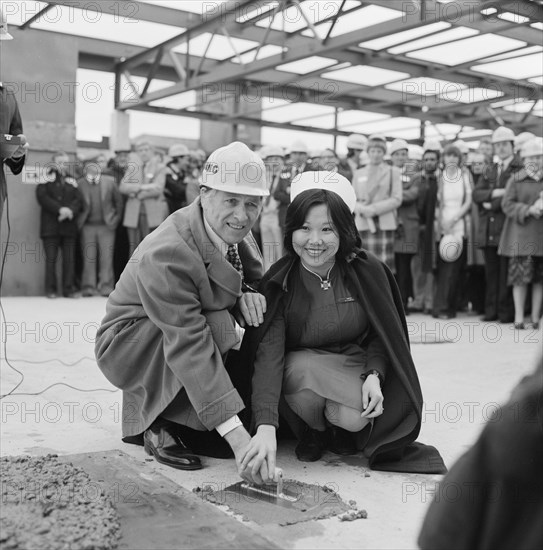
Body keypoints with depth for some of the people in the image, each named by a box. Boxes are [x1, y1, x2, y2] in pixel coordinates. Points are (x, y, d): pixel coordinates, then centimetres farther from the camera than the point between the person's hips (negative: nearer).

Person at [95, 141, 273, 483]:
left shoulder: (234, 231, -10)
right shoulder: (167, 254, -33)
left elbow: (256, 279, 5)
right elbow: (189, 347, -39)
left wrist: (248, 296, -24)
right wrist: (239, 438, -43)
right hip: (127, 345, -7)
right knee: (216, 324, -33)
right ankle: (160, 427, -15)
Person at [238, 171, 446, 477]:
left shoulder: (367, 271, -13)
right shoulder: (278, 283, -17)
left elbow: (382, 334, -1)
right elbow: (268, 352, -29)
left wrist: (373, 375, -23)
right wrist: (266, 426, -43)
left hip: (356, 369, 0)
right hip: (299, 369, 0)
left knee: (355, 417, -31)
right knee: (303, 369, -35)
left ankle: (341, 429, 11)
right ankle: (312, 430, 0)